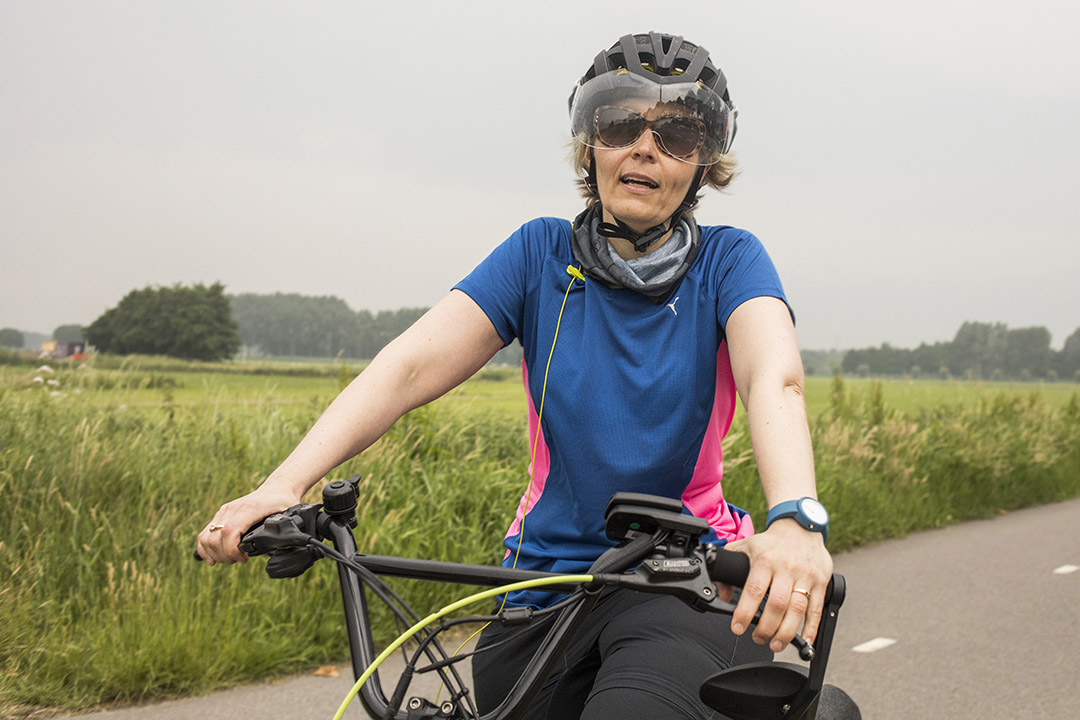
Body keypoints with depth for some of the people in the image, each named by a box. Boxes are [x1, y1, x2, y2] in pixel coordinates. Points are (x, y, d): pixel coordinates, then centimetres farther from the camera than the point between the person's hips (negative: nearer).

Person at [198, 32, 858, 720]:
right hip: (546, 585, 3)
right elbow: (410, 366, -10)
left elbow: (775, 378, -23)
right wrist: (282, 486, -25)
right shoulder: (543, 253, 2)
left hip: (687, 584, -3)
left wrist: (795, 521, -45)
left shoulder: (726, 261, -3)